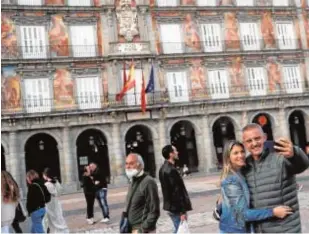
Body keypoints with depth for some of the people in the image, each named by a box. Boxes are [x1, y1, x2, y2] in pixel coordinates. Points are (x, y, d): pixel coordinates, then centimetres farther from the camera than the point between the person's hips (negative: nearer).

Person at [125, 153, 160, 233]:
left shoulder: (148, 182, -17)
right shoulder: (133, 181, 11)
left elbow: (154, 211, -18)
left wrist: (143, 229, -19)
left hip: (143, 230, -9)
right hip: (133, 229, 9)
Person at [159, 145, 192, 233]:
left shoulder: (163, 169, 10)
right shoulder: (171, 170, -22)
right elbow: (177, 192, -23)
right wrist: (182, 211, -20)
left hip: (169, 206, 10)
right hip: (176, 208, -10)